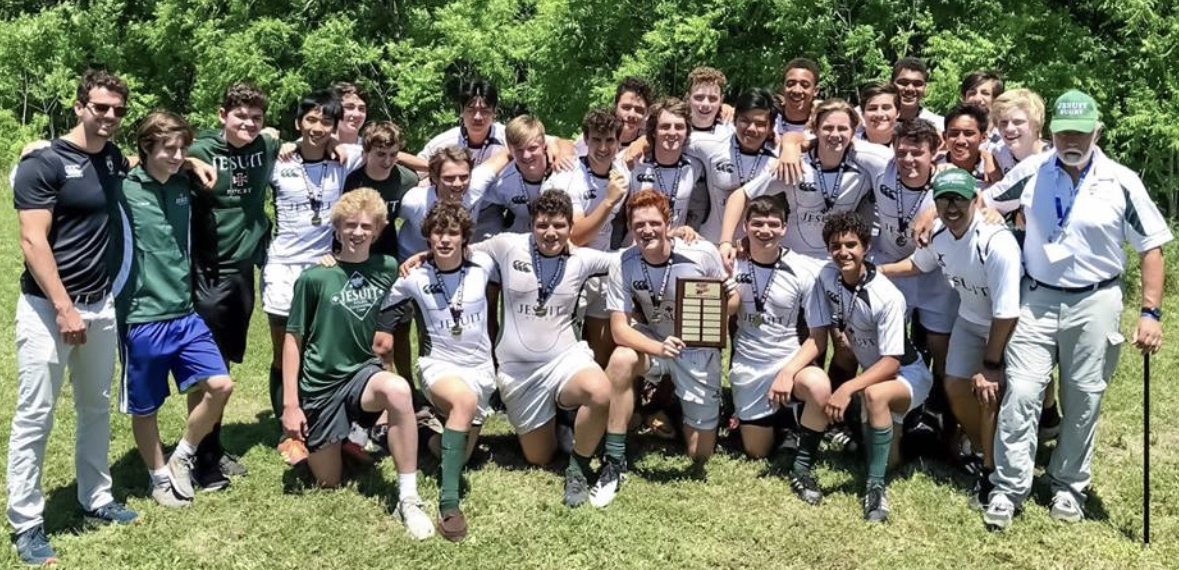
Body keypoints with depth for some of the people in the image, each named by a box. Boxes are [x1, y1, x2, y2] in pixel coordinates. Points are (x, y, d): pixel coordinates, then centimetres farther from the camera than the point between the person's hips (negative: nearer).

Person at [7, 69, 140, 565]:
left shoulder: (115, 159, 7)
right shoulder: (43, 163, -11)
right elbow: (33, 242, -16)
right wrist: (64, 309, -20)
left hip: (100, 303, 7)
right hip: (47, 306, -7)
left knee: (96, 407, 15)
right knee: (35, 416, -2)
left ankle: (96, 499, 28)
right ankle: (26, 524, 7)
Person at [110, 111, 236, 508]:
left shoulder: (182, 187, 6)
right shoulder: (124, 191, -12)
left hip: (185, 315, 5)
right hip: (141, 319, -5)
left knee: (220, 385, -2)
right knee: (144, 407, 8)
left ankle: (183, 456, 19)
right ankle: (160, 477, 27)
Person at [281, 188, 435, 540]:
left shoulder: (388, 269, -1)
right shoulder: (314, 278, -9)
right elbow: (293, 338, -5)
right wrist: (290, 404, -8)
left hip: (363, 372, 1)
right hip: (320, 385, -1)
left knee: (398, 390, -35)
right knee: (328, 481, 5)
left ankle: (408, 499, -25)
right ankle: (304, 441, 41)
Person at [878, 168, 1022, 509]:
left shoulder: (996, 243, -35)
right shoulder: (938, 234, -13)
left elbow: (1006, 314, -30)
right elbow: (918, 264, 13)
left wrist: (990, 364, -24)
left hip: (1008, 327, -7)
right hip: (971, 319, 7)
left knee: (990, 394, -14)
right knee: (956, 387, 7)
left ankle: (991, 471, 7)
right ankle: (987, 452, 31)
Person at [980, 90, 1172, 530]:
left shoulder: (1121, 182, -7)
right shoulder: (1031, 172, -3)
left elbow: (1151, 248, -4)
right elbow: (981, 203, 11)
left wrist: (1151, 313, -11)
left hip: (1094, 303, -1)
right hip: (1037, 298, 1)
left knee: (1083, 401, 9)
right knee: (1021, 393, -4)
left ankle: (1069, 486, 27)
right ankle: (1008, 489, 5)